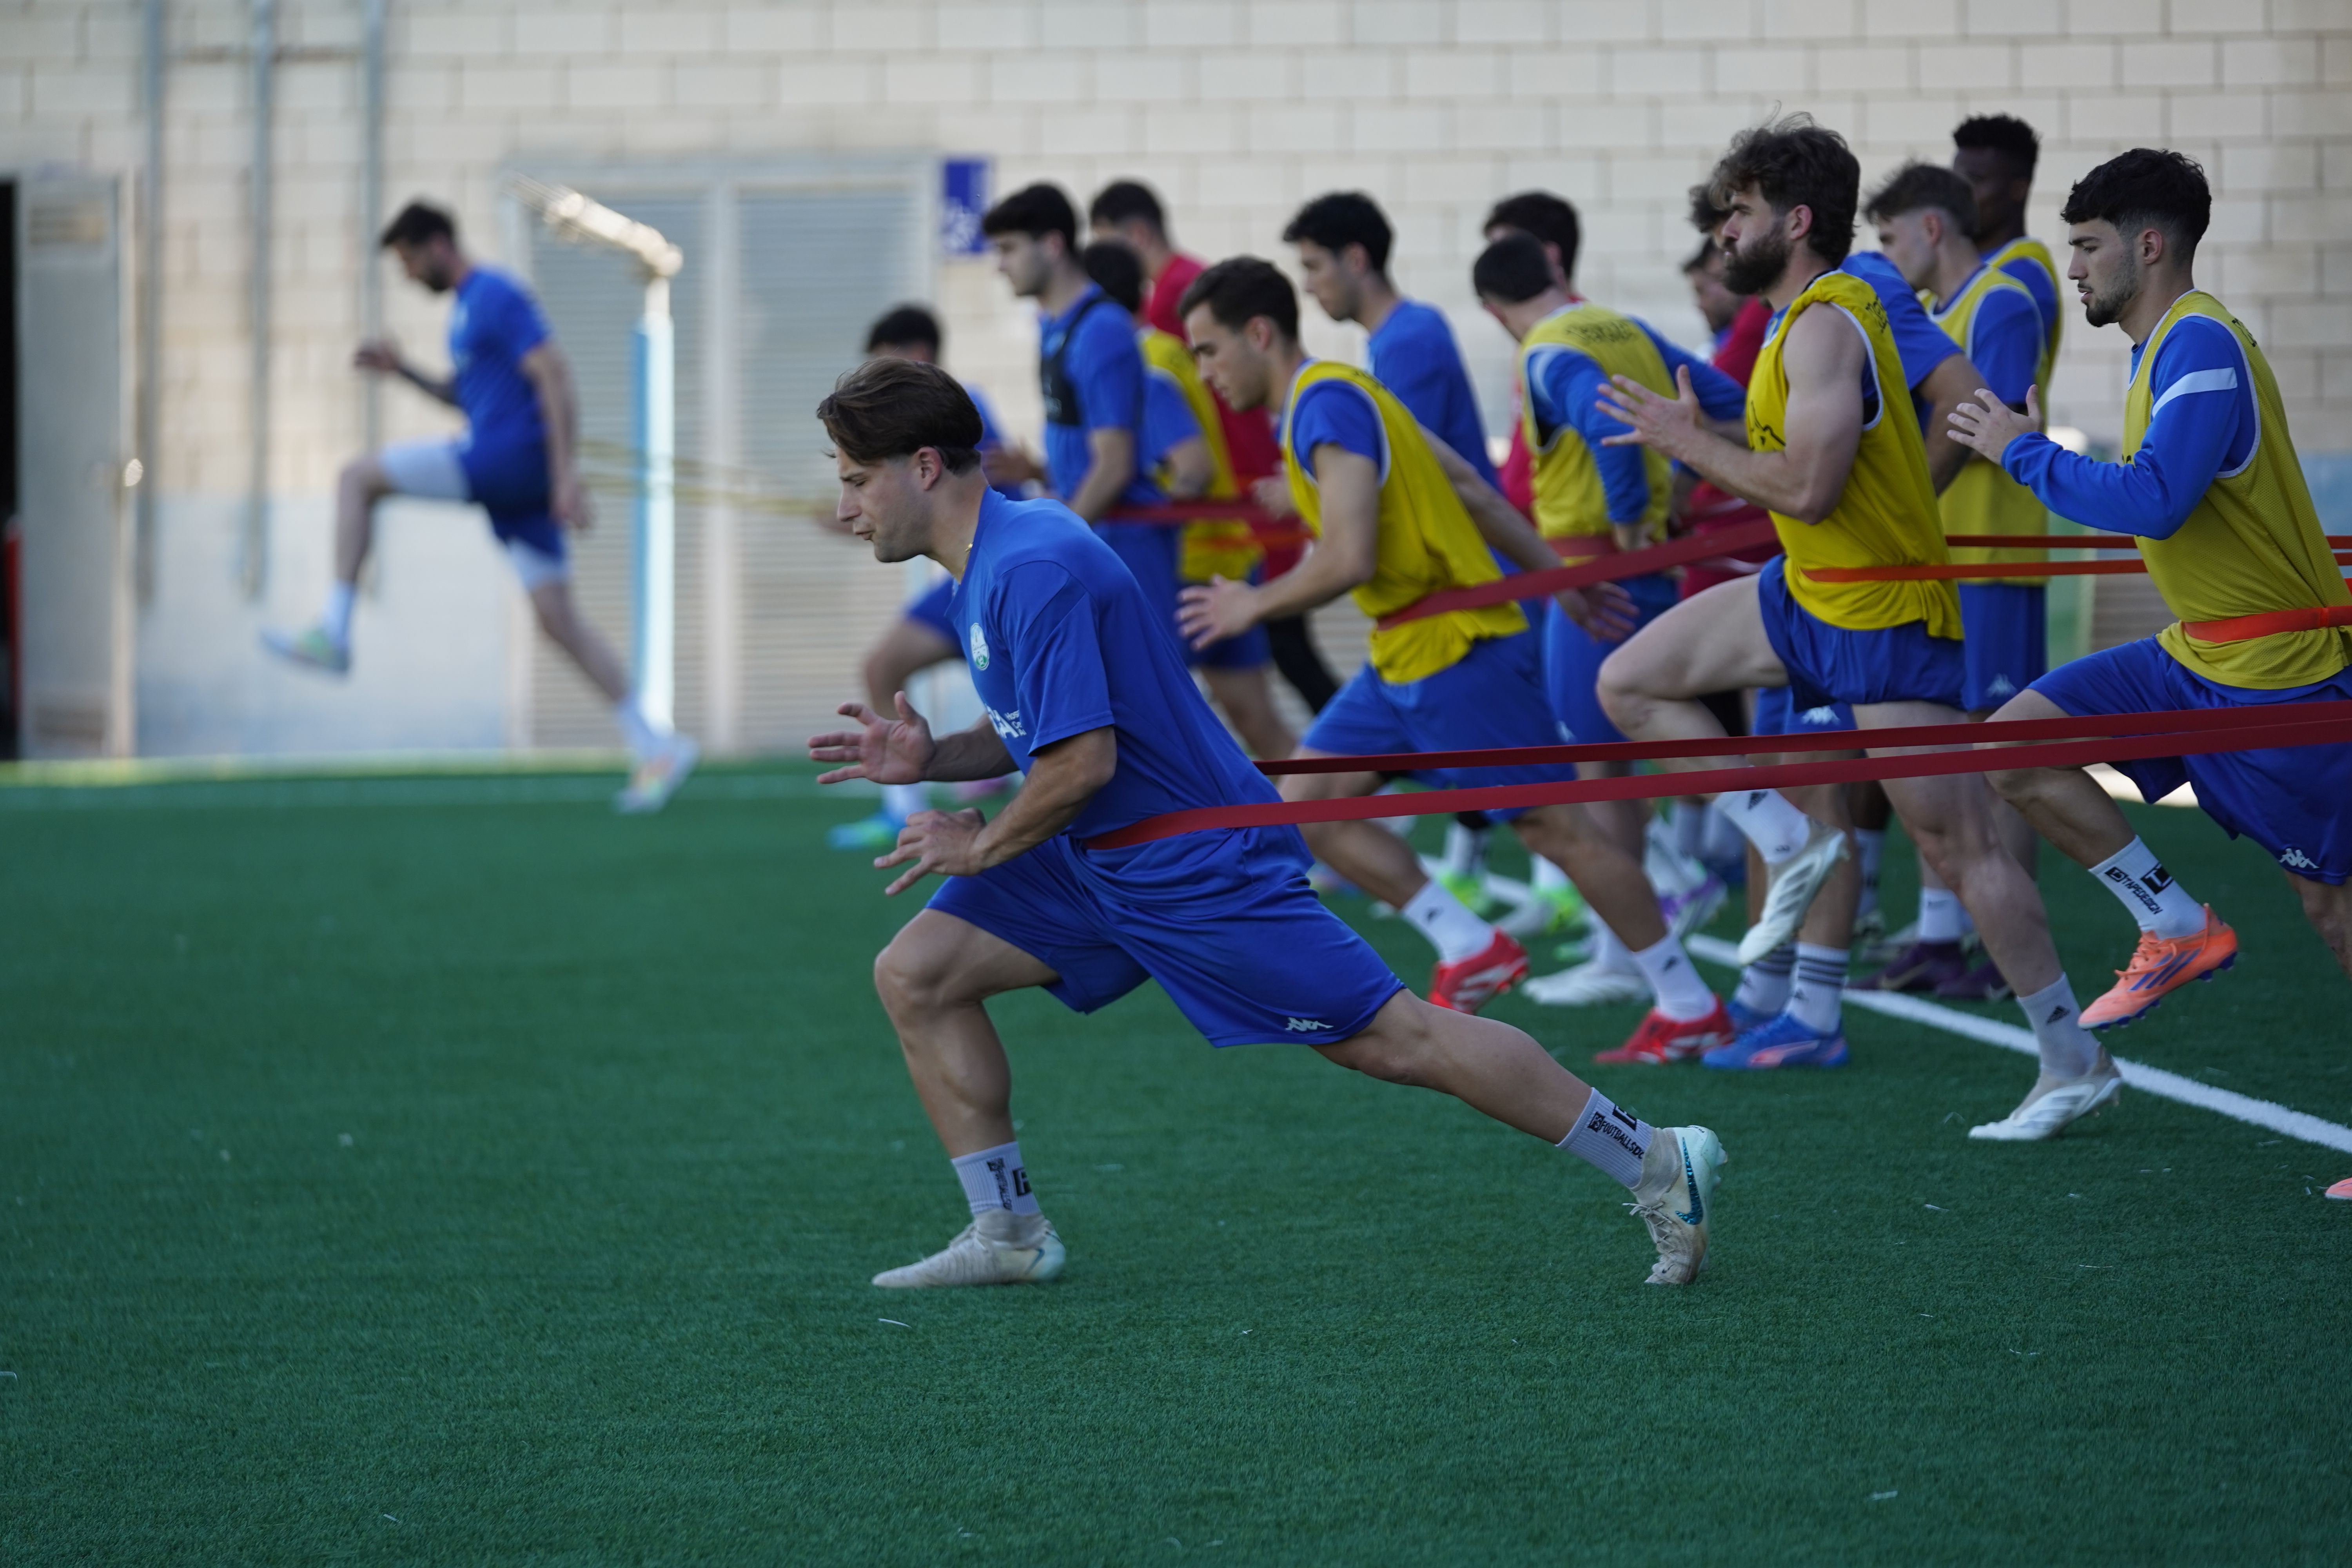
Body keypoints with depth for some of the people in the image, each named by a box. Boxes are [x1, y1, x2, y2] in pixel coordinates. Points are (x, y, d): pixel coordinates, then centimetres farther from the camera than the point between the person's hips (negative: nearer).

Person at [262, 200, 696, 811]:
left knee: (356, 479, -6)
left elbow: (555, 376, -17)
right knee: (559, 619, 6)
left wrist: (567, 479, -22)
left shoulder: (496, 297, -10)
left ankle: (332, 634, -8)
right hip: (506, 477, 10)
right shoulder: (466, 306, 21)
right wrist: (404, 371, 17)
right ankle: (654, 749, 3)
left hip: (512, 457, -10)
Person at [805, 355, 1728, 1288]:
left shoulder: (1032, 568, -23)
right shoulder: (985, 564, 9)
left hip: (1199, 861, -10)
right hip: (1096, 860, 10)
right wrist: (932, 758, 3)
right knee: (914, 975, 2)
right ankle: (1008, 1235, 8)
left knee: (1393, 1040, -7)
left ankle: (1658, 1166, 1)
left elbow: (1084, 760, -26)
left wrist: (983, 848, -11)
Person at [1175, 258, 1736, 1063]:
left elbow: (1347, 561, -27)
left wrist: (1254, 605, -11)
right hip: (1404, 661, 10)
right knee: (1304, 801, 4)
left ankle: (1691, 1007, 6)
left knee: (1559, 829, -3)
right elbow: (1470, 488, 18)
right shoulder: (1335, 397, 13)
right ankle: (1470, 947, 8)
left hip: (1459, 650, -10)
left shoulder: (1329, 407, -18)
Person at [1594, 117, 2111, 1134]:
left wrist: (1690, 442, -15)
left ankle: (2074, 1064, -1)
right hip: (1808, 594, 10)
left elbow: (1808, 486, -27)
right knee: (1628, 684, 5)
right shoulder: (1814, 317, 11)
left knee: (1958, 844, -8)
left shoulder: (1827, 329, -20)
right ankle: (1793, 848, 5)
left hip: (1887, 617, -10)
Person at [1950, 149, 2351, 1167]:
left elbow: (2153, 501, -28)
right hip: (2195, 659, 10)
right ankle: (2176, 929, 3)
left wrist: (2027, 453, -17)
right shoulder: (2164, 345, 12)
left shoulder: (2202, 345, -19)